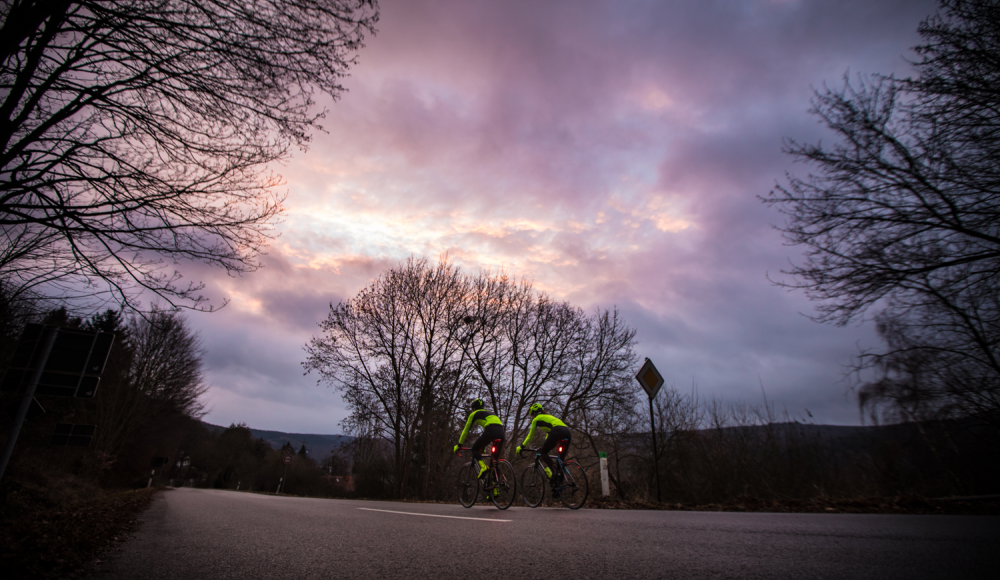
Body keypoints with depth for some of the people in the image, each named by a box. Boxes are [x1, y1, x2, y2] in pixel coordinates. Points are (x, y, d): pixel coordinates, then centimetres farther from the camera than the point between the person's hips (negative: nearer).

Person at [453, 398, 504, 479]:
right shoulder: (488, 413, 39)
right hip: (501, 431, 6)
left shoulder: (474, 414, 21)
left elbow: (466, 430, 23)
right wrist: (482, 447, 55)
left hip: (491, 430, -6)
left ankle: (483, 466, -13)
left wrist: (459, 445, 33)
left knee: (475, 449, 12)